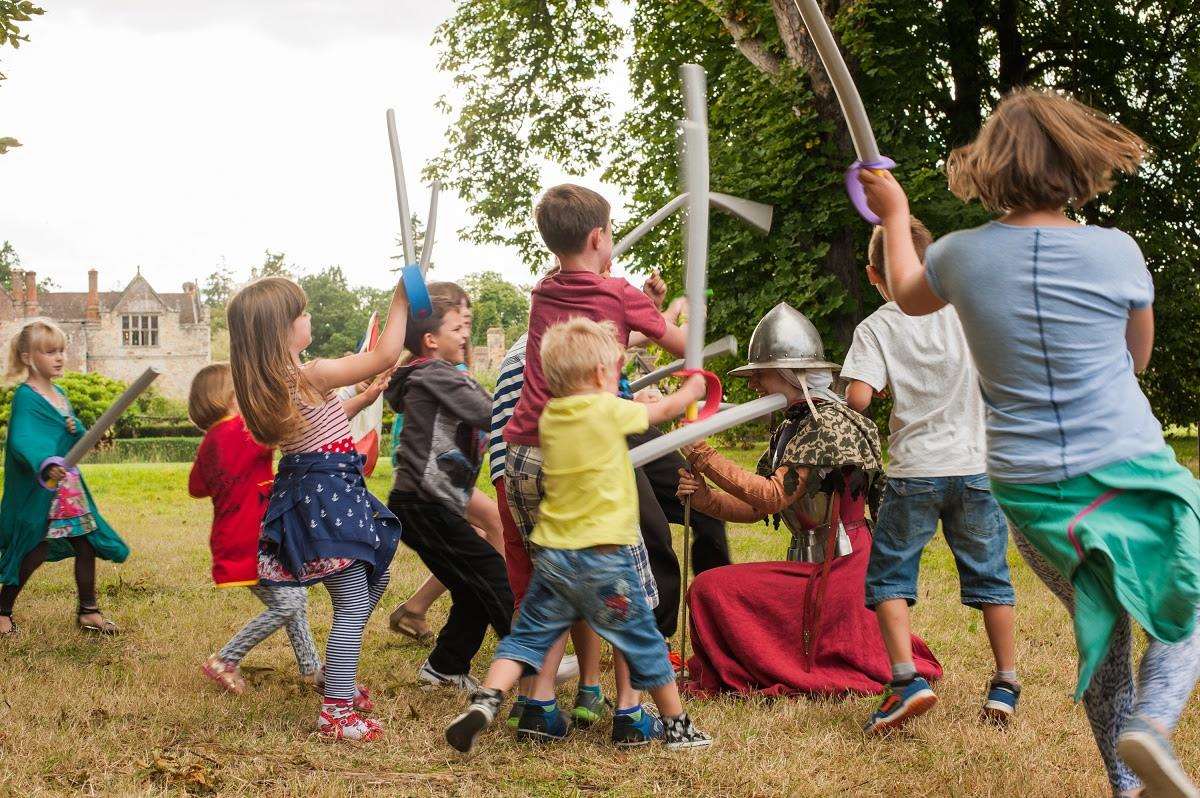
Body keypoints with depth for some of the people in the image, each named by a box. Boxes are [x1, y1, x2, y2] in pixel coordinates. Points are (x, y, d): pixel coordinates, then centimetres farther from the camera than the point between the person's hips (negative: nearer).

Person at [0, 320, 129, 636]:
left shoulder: (59, 394, 11)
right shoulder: (26, 397, -16)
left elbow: (81, 437, 12)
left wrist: (76, 429, -12)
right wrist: (45, 466, -48)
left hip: (69, 485, 8)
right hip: (38, 490, -8)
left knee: (87, 544, 9)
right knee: (35, 553, -3)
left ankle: (87, 611, 21)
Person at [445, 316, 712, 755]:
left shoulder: (549, 416, 6)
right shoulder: (608, 411, -10)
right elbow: (665, 409, 7)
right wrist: (692, 389, 25)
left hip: (552, 551, 5)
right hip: (602, 555, -5)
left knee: (527, 636, 10)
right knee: (642, 643, 9)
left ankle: (485, 702, -9)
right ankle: (675, 724, 20)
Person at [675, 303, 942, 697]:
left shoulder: (827, 424, -17)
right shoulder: (789, 429, 12)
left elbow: (773, 496, -24)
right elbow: (755, 509, 8)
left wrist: (706, 458, -20)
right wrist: (705, 498, -9)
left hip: (834, 569, -10)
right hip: (810, 563, 10)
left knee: (710, 589, -16)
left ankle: (727, 679, 2)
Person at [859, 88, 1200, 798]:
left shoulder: (961, 255, -4)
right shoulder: (1115, 251, -11)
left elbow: (906, 295, 21)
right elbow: (1137, 357, 6)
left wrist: (895, 214, 35)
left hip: (1029, 492, 3)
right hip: (1127, 474, -3)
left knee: (1102, 627, 22)